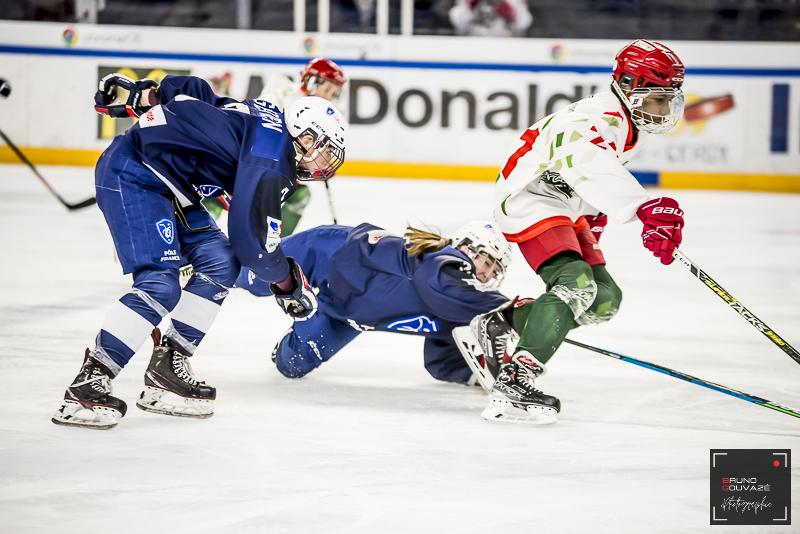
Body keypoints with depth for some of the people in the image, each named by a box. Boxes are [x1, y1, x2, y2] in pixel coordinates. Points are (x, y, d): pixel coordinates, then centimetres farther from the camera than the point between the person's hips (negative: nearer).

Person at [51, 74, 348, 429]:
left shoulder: (265, 118, 11)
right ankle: (87, 385, -17)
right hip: (131, 175, -11)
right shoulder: (272, 159, -18)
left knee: (220, 262, 4)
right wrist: (288, 282, -5)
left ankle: (168, 365, 8)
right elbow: (250, 238, -20)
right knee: (160, 285, -20)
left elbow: (192, 92, 16)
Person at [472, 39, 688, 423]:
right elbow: (593, 168, -49)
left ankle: (497, 327, 19)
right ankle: (513, 385, -37)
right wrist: (645, 208, -62)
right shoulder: (600, 119, -26)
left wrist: (592, 217, 33)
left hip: (565, 209, 11)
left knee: (604, 300, 10)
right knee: (575, 284, -29)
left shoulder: (626, 123, 8)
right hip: (529, 200, -11)